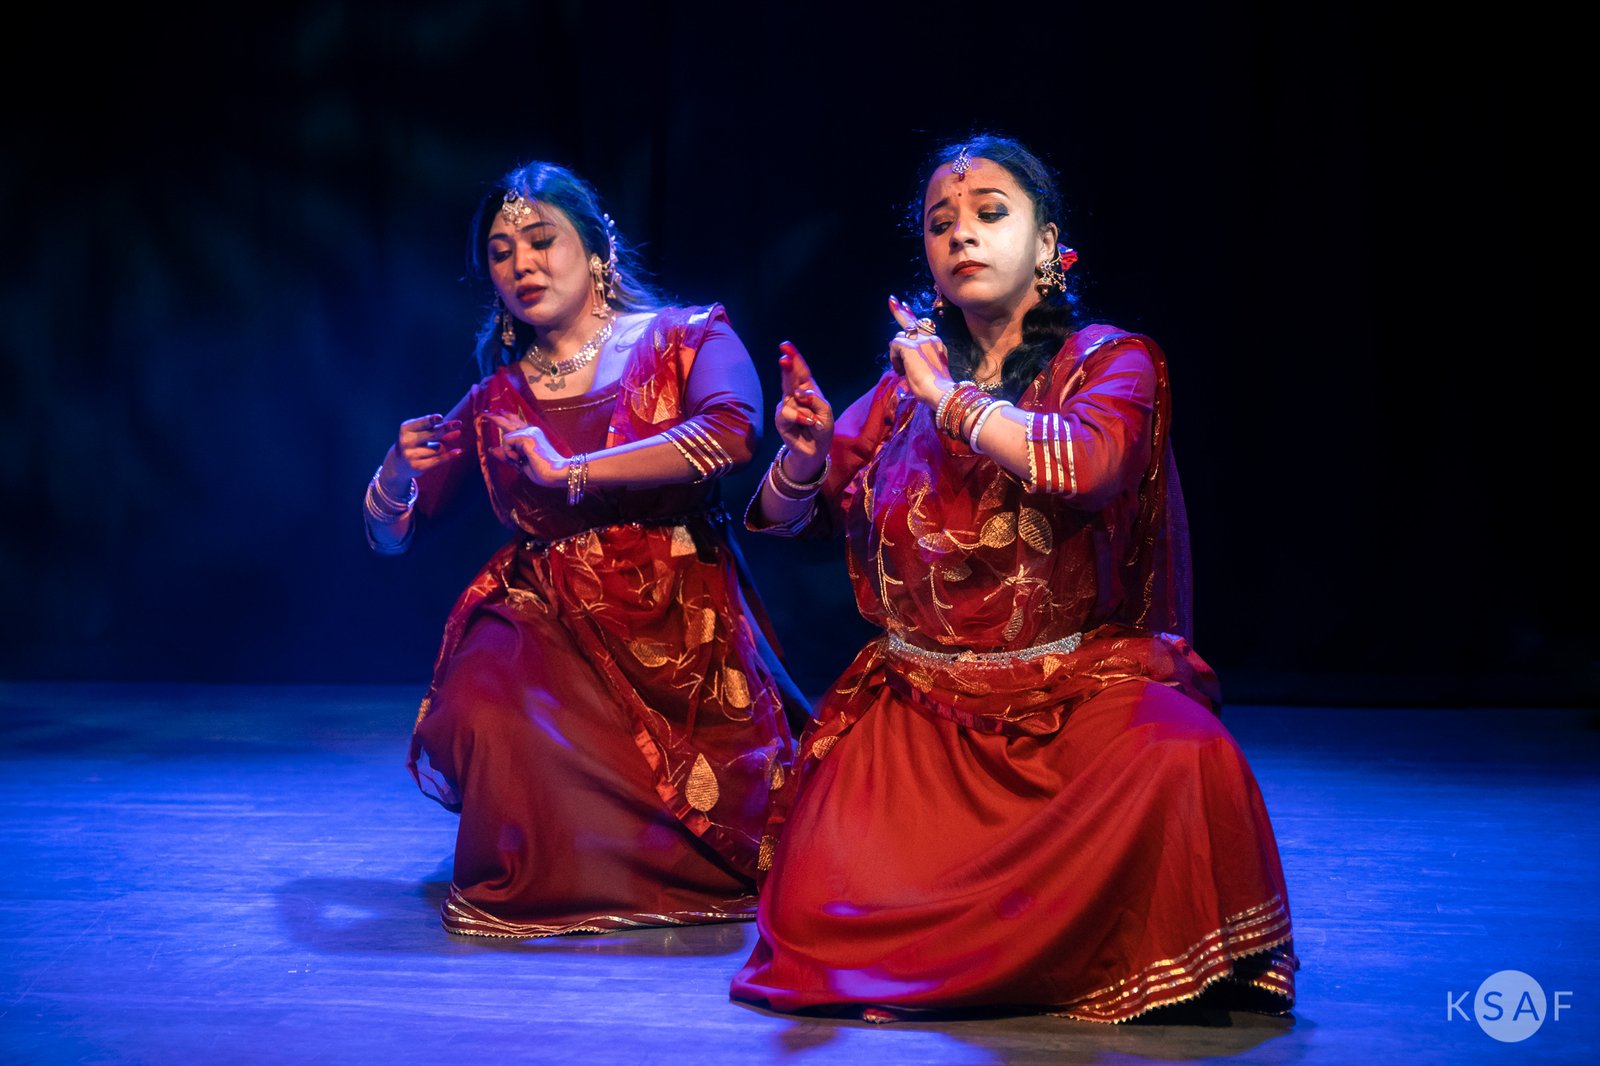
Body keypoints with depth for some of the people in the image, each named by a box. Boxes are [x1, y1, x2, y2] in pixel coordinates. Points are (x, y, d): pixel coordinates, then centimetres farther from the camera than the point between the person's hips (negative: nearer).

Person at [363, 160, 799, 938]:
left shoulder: (687, 340, 4)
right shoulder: (496, 400, 14)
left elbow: (730, 434, -20)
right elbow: (388, 535, 18)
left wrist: (569, 472, -15)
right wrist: (399, 471, -7)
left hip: (684, 624, -2)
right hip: (550, 621, 2)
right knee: (487, 716, -32)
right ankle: (527, 877, -1)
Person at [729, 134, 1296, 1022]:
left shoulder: (1109, 361, 1)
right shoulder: (906, 382, 12)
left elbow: (1083, 461, -23)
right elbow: (778, 518, 15)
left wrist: (948, 394, -10)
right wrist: (806, 451, -8)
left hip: (1077, 690, -3)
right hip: (919, 706, 3)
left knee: (1181, 762, -36)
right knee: (820, 917, -17)